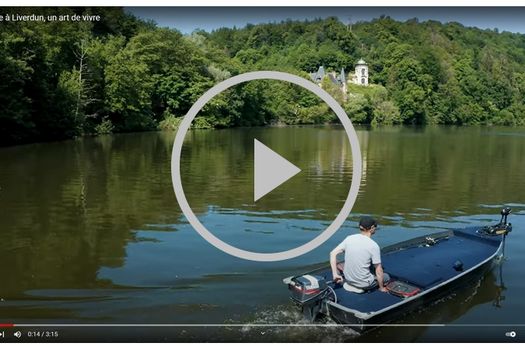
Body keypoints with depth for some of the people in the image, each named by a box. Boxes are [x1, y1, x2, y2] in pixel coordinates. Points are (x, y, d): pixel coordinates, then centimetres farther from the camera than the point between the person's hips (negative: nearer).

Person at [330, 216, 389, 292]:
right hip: (363, 284, -5)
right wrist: (381, 288, 4)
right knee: (386, 276, 23)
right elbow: (378, 271, -11)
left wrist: (335, 274, 1)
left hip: (348, 279, 5)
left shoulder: (349, 238, -4)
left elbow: (333, 253, -4)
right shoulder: (374, 246, -17)